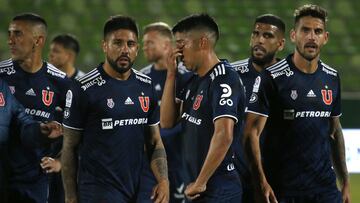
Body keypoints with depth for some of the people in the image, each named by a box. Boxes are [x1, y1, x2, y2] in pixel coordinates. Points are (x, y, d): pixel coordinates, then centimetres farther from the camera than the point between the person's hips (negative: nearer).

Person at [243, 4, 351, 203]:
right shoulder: (272, 77, -8)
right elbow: (252, 133, -12)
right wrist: (261, 182, -23)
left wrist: (345, 183, 16)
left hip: (325, 187, 5)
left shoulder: (331, 78, 10)